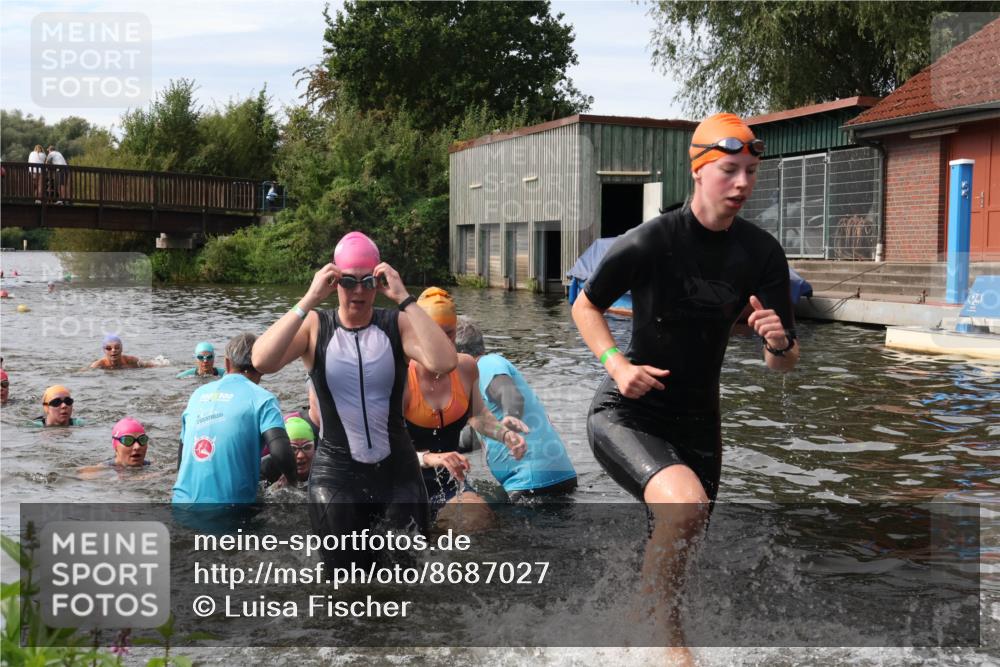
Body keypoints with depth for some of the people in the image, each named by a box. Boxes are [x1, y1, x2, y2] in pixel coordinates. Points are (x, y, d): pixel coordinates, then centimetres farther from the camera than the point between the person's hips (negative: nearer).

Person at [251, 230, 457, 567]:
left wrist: (403, 298, -25)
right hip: (336, 475, 0)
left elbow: (443, 363, -24)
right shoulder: (314, 326, -4)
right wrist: (309, 300, -23)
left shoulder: (396, 324, -5)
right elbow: (262, 361, -23)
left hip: (397, 470, 1)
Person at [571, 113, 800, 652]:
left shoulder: (762, 255, -5)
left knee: (669, 559, 15)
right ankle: (665, 633, -11)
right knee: (686, 504, -33)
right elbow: (585, 307, -1)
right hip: (626, 415, -5)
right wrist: (617, 364, -18)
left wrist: (779, 344, -25)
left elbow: (783, 365, -1)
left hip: (697, 423, 5)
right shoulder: (649, 242, -18)